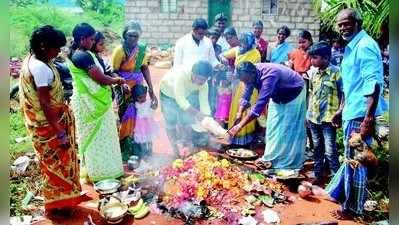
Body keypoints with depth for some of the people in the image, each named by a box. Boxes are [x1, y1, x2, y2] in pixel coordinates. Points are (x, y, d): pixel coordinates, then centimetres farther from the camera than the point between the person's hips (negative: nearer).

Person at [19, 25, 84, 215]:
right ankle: (57, 203, 25)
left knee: (56, 161, 23)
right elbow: (45, 104, -27)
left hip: (48, 122, 10)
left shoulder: (32, 59, 5)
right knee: (56, 162, 7)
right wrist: (60, 132, -22)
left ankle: (60, 196, 41)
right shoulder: (40, 68, -26)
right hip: (49, 125, -10)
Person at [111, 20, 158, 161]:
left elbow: (145, 68, 5)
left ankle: (135, 148, 29)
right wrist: (122, 85, -30)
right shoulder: (120, 50, -15)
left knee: (138, 117, 10)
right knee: (127, 118, 2)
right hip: (123, 89, -5)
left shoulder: (142, 48, -1)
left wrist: (151, 89, 2)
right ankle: (125, 153, 19)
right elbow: (113, 72, -13)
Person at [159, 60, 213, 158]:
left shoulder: (204, 84, -27)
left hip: (184, 96, 4)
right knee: (171, 123, -4)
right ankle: (175, 150, 10)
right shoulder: (181, 74, -43)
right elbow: (179, 99, -47)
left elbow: (204, 103, -25)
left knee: (187, 121, 3)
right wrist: (197, 113, -54)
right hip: (167, 94, -4)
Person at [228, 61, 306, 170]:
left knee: (290, 129, -5)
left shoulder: (269, 76, -42)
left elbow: (259, 105, -47)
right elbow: (246, 96, -10)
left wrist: (240, 125, -48)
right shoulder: (251, 75, -19)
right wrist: (239, 113, -25)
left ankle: (289, 162, 5)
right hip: (278, 95, 7)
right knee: (273, 126, 8)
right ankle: (272, 157, 17)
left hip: (293, 93, -7)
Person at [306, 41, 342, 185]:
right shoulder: (313, 72, 6)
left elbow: (344, 95, -8)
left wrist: (338, 113, -14)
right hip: (313, 117, 6)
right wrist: (308, 112, 13)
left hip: (328, 119, -6)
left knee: (330, 151, -3)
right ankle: (318, 175, 29)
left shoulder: (336, 72, -11)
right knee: (317, 148, 16)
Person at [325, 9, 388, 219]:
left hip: (360, 114, -9)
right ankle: (341, 193, 36)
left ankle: (352, 208, 17)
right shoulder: (351, 47, 15)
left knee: (354, 161, 2)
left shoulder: (365, 45, -14)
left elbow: (373, 83, -23)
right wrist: (342, 111, 25)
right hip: (352, 113, 10)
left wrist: (369, 118, -28)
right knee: (351, 158, 20)